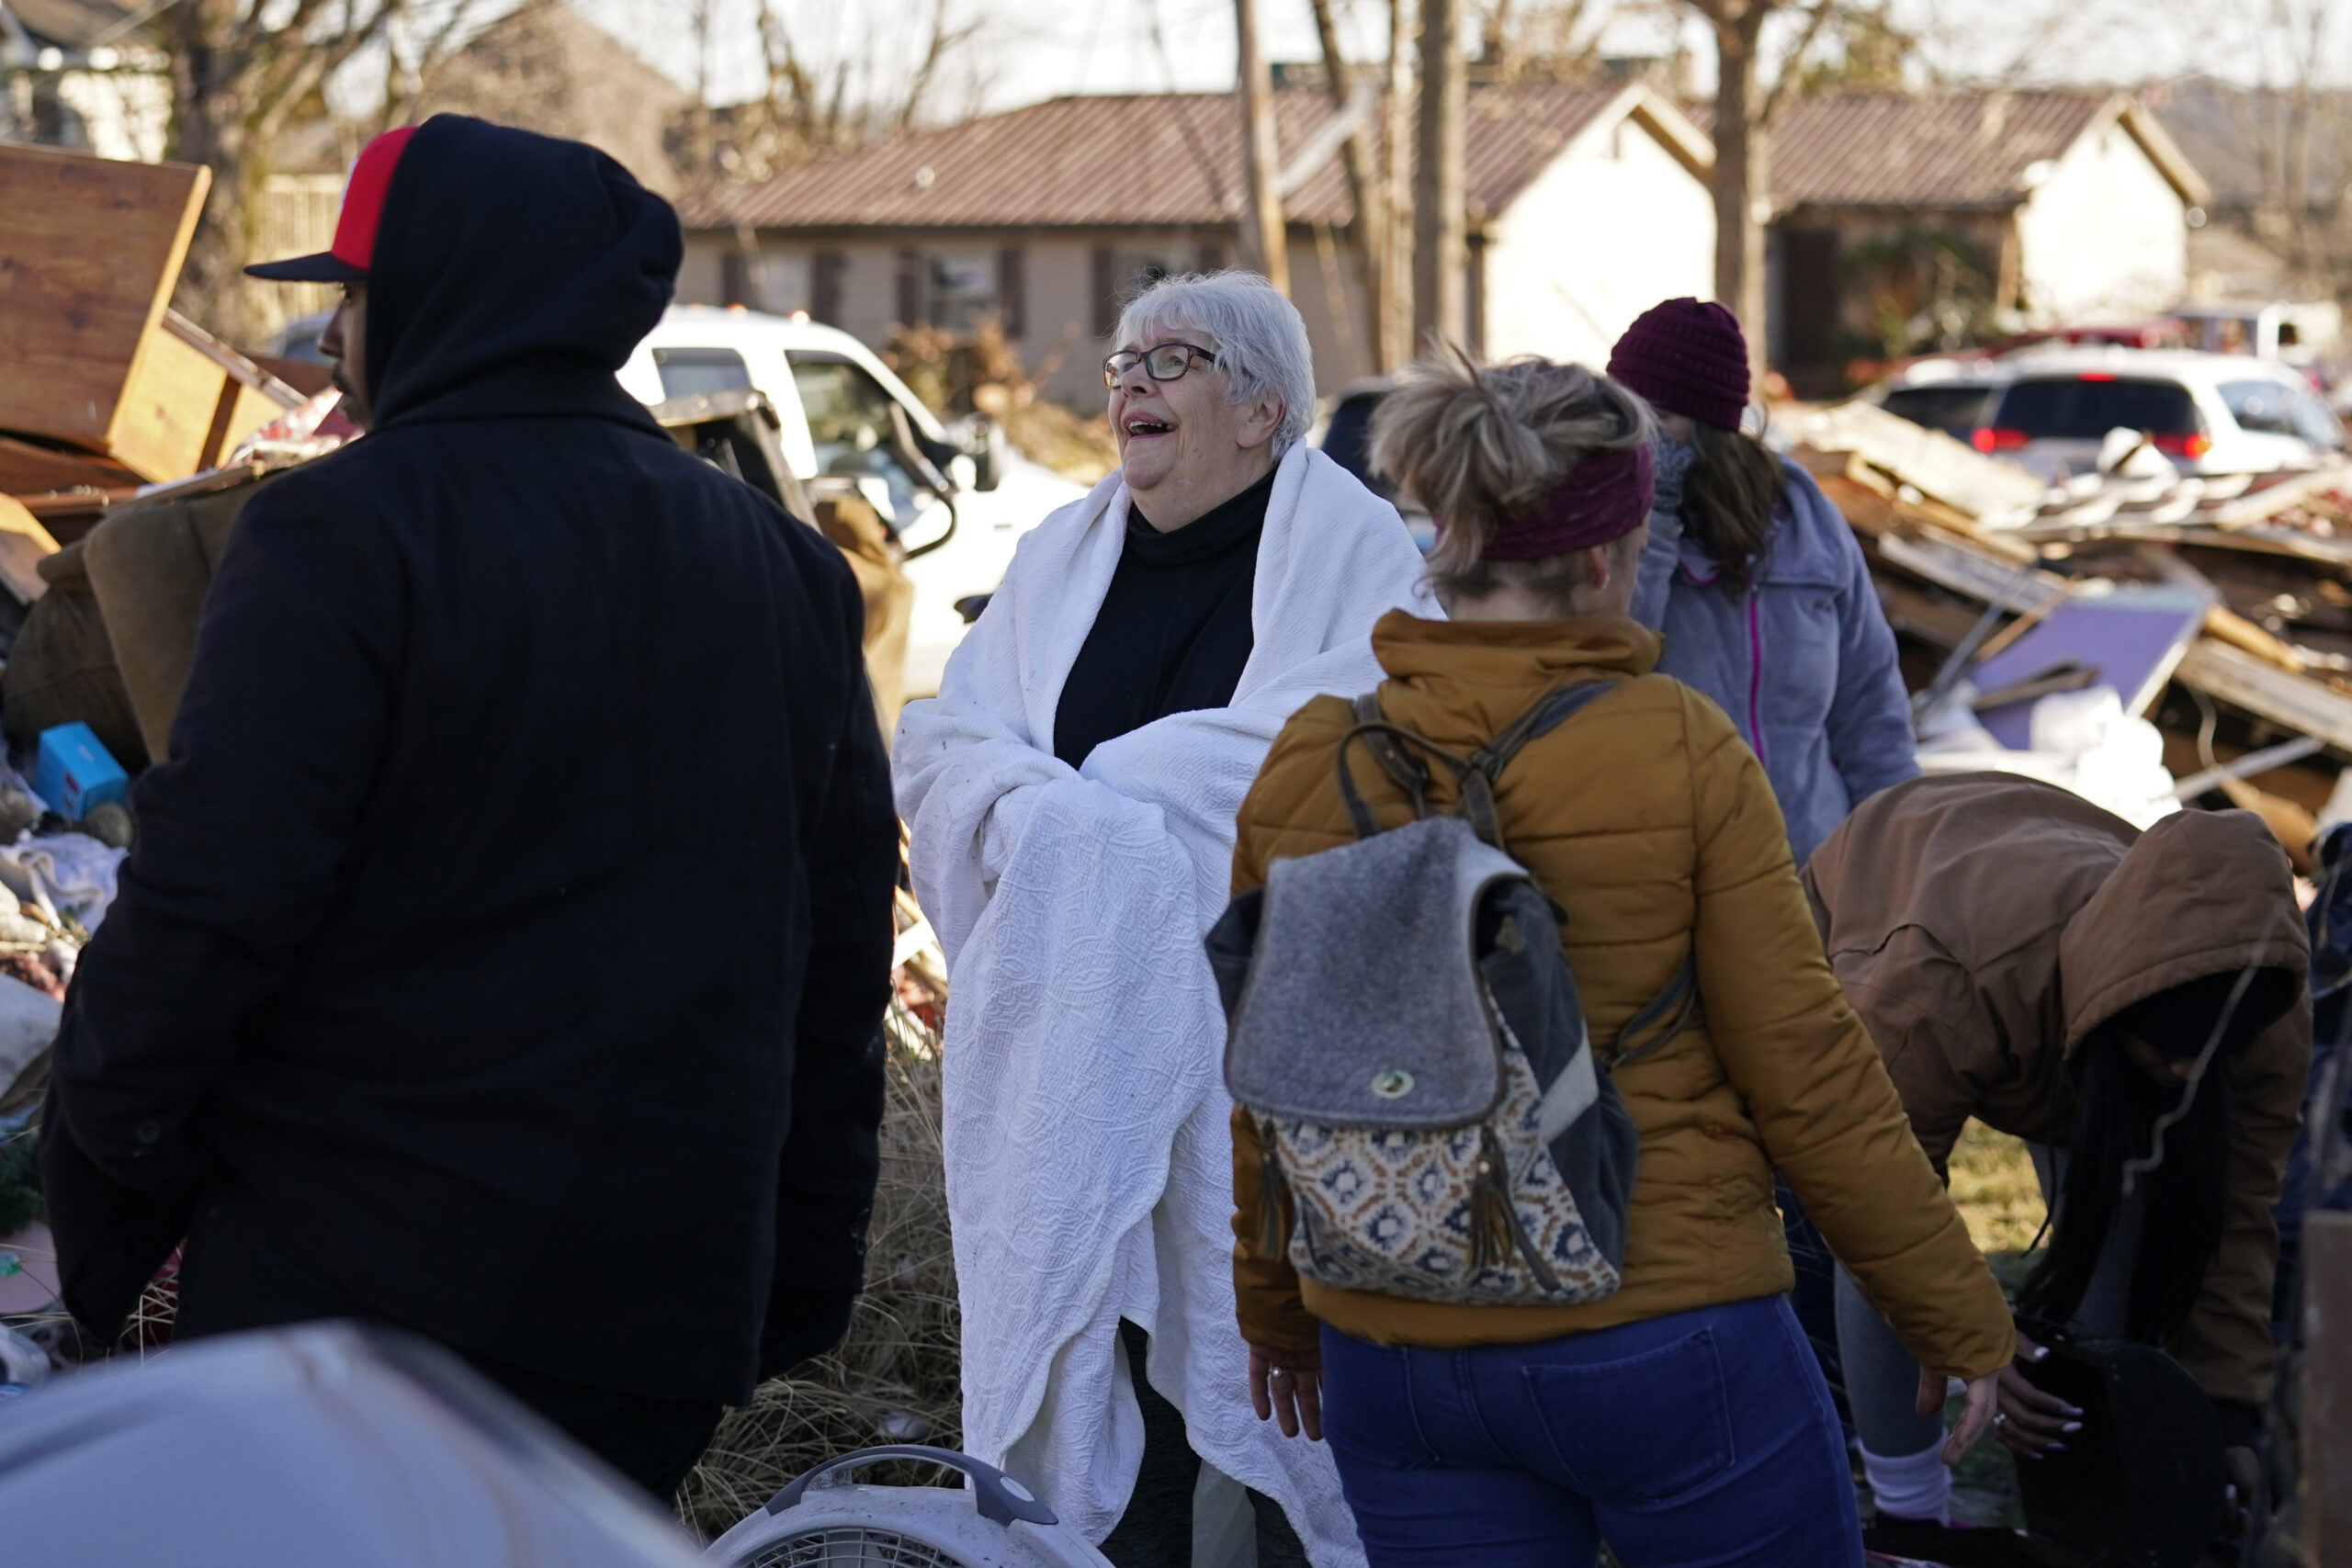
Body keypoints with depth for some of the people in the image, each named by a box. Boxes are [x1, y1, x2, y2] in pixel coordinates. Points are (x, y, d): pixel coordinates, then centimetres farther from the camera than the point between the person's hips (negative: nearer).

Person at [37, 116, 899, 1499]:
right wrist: (803, 1263, 19)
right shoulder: (785, 564, 11)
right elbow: (842, 946, 14)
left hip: (357, 1272, -6)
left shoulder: (344, 537, -11)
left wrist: (107, 1156, -2)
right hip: (663, 1297, 6)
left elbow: (212, 902, -16)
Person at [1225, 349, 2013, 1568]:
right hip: (1663, 1346, -4)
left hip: (1395, 1363, 4)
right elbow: (1806, 1073, -9)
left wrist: (1278, 1308, 24)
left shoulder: (1305, 770, -2)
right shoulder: (1680, 753, -13)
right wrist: (1956, 1316, 2)